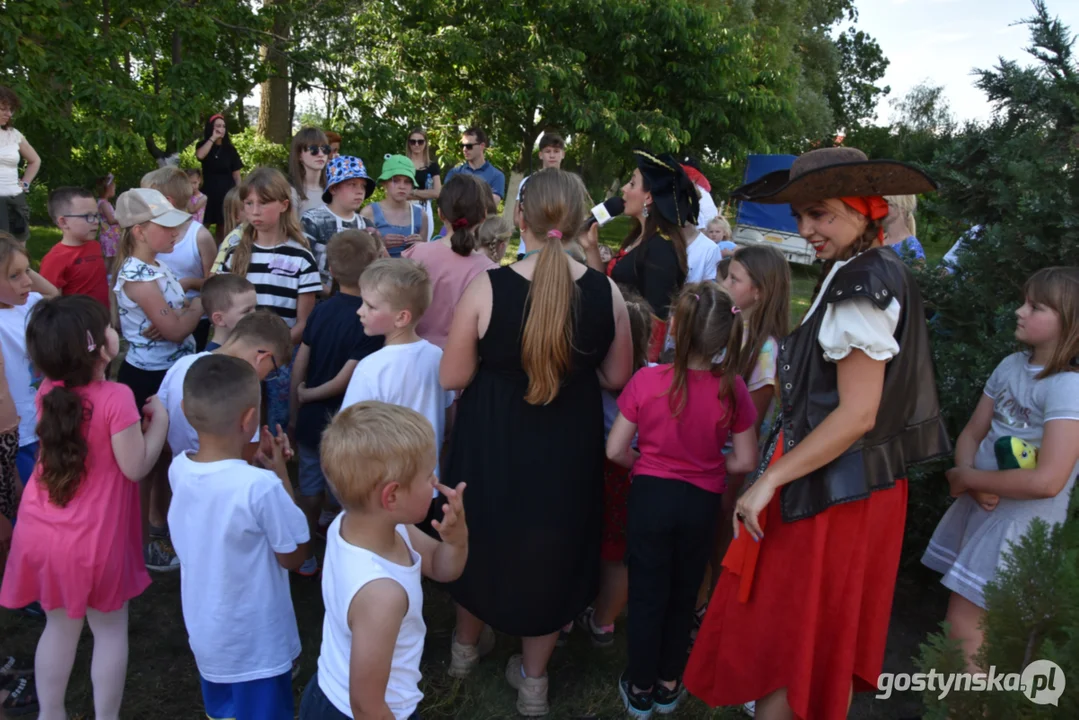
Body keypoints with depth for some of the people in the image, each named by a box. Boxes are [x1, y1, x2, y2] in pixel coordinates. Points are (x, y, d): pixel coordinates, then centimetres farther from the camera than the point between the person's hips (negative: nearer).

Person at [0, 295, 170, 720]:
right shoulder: (116, 398, -22)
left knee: (60, 625, 24)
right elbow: (135, 467, -16)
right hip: (92, 541, -5)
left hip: (41, 534, 5)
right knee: (110, 629, 16)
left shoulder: (49, 391, -4)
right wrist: (159, 421, -7)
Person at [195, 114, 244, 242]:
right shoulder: (203, 145, 5)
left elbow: (236, 174, 4)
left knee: (222, 226, 6)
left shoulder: (229, 149, 4)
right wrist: (213, 138, -14)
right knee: (204, 225, -5)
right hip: (209, 191, 0)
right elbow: (200, 155, -21)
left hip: (226, 192, 0)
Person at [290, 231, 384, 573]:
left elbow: (298, 365, -2)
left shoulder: (321, 310, -5)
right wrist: (309, 395, -6)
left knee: (310, 486, 20)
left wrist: (294, 413, 9)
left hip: (311, 417, 5)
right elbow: (345, 379, -23)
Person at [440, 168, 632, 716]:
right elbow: (616, 377, -2)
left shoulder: (487, 287, -20)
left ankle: (467, 644, 50)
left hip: (493, 445, 0)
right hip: (569, 450, 1)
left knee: (484, 538, 25)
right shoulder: (605, 292, -14)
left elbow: (452, 377, -12)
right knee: (550, 550, 20)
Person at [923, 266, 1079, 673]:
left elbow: (1046, 481, -28)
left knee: (962, 627, -3)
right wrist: (975, 484, -14)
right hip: (981, 504, 7)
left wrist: (964, 478, -16)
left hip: (1022, 521, -7)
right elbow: (971, 434, 7)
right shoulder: (1010, 365, 2)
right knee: (977, 623, 20)